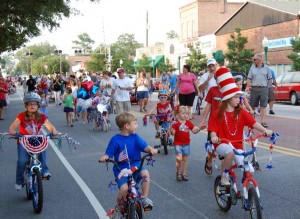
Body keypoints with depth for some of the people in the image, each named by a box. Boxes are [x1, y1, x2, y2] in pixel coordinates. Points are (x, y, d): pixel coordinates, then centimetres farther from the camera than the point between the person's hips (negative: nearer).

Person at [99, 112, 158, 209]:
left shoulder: (135, 137, 1)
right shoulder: (115, 140, -8)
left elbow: (144, 146, -9)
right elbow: (108, 153, -5)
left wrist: (151, 149, -30)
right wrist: (104, 157, -27)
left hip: (135, 165, 3)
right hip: (121, 168, -3)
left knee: (145, 174, -27)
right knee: (124, 188, -23)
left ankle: (144, 198, -6)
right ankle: (119, 203, 12)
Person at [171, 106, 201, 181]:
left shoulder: (189, 123, 4)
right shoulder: (176, 123, -11)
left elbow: (194, 131, 7)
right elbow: (173, 132, -14)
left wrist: (199, 128, -11)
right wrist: (172, 131, -36)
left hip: (186, 144, 5)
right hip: (178, 144, -4)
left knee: (185, 159, 10)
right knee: (179, 159, -13)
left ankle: (184, 174, 23)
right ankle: (178, 173, 10)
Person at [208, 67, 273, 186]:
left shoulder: (241, 112, 3)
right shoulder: (218, 113, -4)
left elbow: (253, 122, -10)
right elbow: (213, 130, -7)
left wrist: (265, 130, -27)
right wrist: (214, 137, -30)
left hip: (237, 145, 3)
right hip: (222, 144, -3)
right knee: (230, 152, -38)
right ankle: (225, 175, -12)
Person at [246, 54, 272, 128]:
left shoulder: (266, 68, 4)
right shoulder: (252, 68, 7)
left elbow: (270, 79, 8)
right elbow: (249, 78, 5)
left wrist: (267, 87, 0)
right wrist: (248, 86, -7)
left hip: (263, 89, -1)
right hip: (254, 88, 1)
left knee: (263, 106, -3)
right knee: (252, 105, 7)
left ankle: (263, 121, -1)